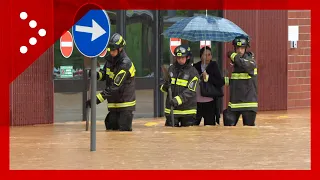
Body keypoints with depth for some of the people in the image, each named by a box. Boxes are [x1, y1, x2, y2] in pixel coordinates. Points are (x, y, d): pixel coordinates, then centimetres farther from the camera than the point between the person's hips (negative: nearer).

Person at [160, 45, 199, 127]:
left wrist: (177, 100, -28)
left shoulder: (192, 72, -7)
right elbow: (163, 86, 16)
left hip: (187, 110, -4)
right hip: (171, 108, 4)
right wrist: (164, 87, -10)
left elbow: (190, 92, -16)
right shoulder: (171, 69, 7)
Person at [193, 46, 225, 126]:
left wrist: (208, 78, -15)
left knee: (210, 125, 1)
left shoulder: (213, 67, 1)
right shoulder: (196, 67, 5)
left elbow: (221, 82, -7)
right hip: (197, 102, 2)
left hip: (210, 103, -2)